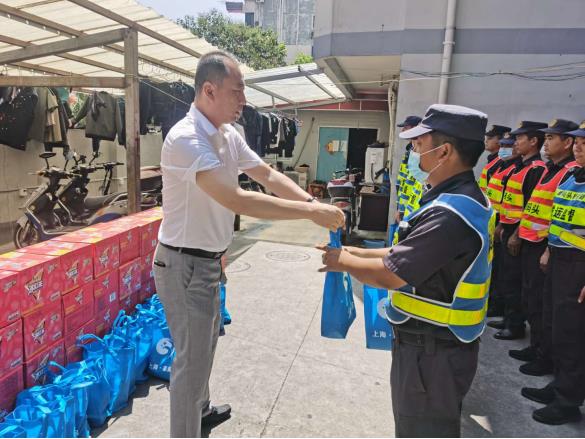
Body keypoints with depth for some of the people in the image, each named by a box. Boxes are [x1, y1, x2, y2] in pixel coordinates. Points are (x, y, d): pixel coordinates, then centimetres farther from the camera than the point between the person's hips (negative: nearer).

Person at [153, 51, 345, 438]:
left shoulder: (229, 135, 3)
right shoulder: (186, 138, -26)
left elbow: (268, 176, 4)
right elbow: (237, 200, -35)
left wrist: (314, 202, -11)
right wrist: (311, 212, -32)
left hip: (208, 260, 10)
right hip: (184, 265, -10)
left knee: (206, 343, 26)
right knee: (192, 358, 2)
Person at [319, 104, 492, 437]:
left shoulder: (449, 214, -30)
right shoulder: (467, 199, 5)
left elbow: (388, 275, -28)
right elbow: (412, 253, 10)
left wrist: (344, 262, -10)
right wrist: (357, 253, 4)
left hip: (432, 353, -9)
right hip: (442, 341, 9)